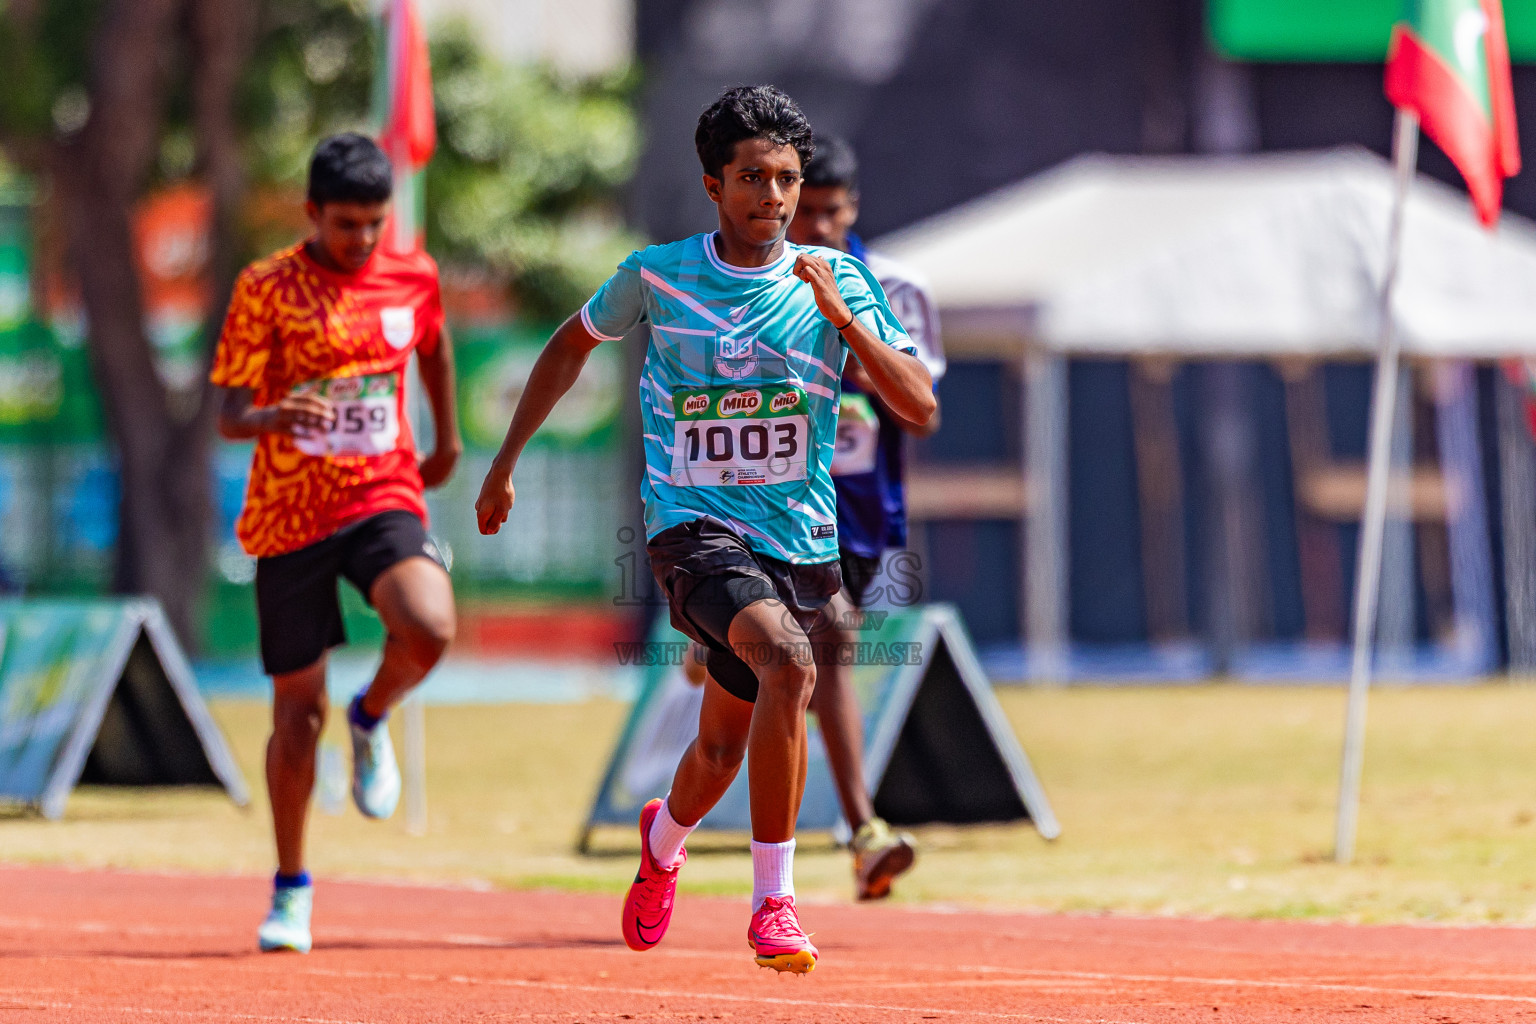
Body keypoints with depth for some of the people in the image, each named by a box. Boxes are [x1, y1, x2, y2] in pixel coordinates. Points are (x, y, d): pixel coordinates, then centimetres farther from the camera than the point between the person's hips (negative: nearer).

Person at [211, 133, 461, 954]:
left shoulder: (412, 277, 2)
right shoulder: (266, 289, -7)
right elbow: (229, 417, -10)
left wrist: (448, 438, 35)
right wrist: (277, 416, -32)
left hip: (383, 496, 1)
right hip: (290, 515, -1)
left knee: (429, 629, -29)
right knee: (299, 710, 3)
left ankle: (372, 719, 7)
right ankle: (291, 888, 21)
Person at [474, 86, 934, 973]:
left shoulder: (836, 283, -1)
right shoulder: (657, 275, -2)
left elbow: (920, 406, -8)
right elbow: (572, 346, 17)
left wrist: (844, 319, -21)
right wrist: (507, 461, 18)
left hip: (799, 541, 3)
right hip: (693, 525, -3)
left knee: (724, 752, 16)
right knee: (789, 664, -32)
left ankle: (665, 834, 53)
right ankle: (773, 901, -28)